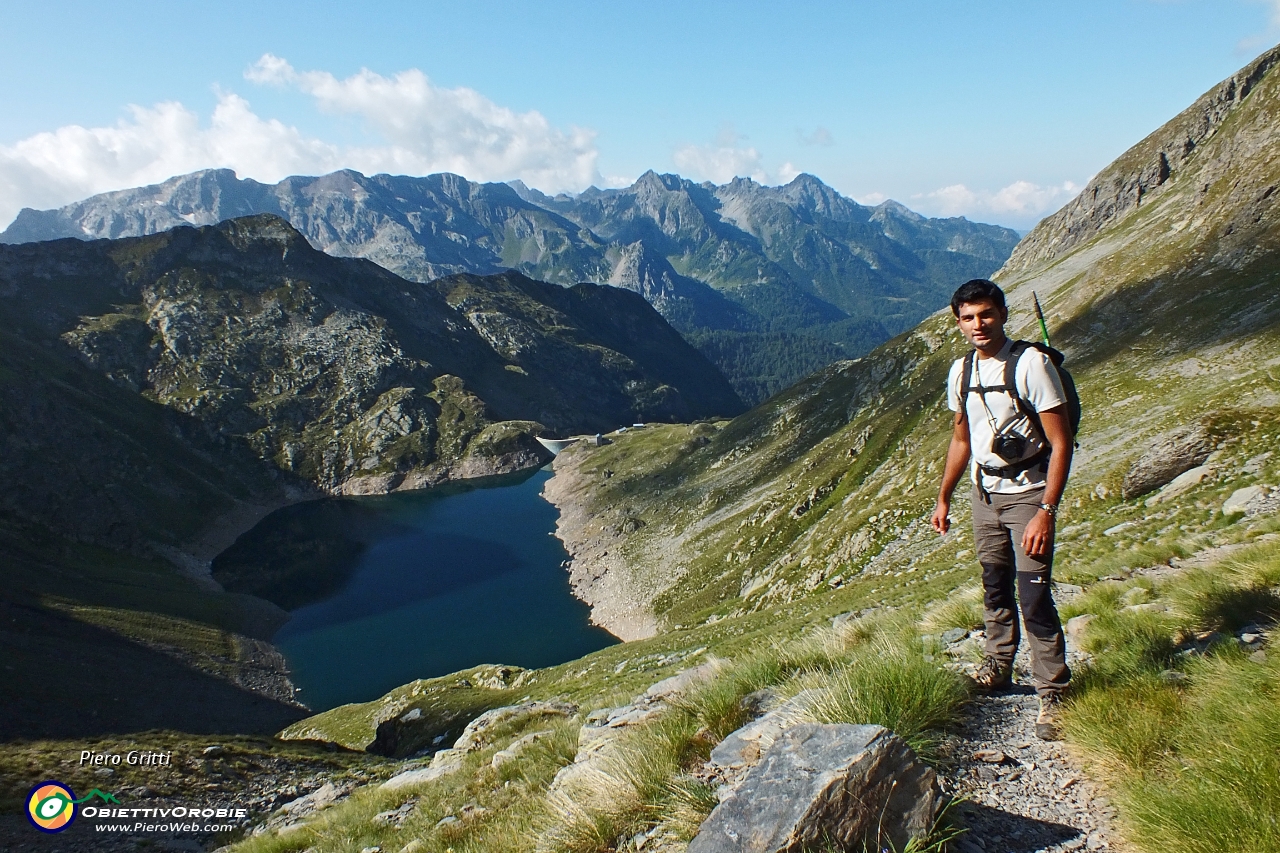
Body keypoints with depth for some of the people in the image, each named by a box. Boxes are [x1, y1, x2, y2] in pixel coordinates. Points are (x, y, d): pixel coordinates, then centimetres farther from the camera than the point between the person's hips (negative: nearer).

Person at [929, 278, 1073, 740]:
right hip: (985, 494, 6)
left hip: (1028, 494, -6)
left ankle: (1053, 694, 7)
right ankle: (997, 669, 32)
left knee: (1034, 596, -7)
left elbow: (1061, 442, -17)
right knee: (995, 588, 15)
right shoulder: (960, 371, 4)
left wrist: (1046, 511, -22)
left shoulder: (1030, 364, -16)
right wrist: (943, 498, 16)